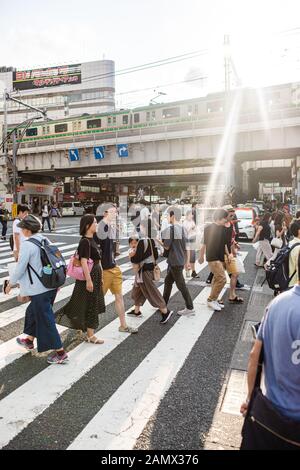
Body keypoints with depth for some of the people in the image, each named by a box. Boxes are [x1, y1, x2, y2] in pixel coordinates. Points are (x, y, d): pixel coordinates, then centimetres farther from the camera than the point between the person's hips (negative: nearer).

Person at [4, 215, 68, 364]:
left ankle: (60, 352, 9)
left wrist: (11, 283, 3)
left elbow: (20, 268, -14)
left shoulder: (27, 244, -16)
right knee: (33, 312, 26)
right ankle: (29, 340, 45)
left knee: (46, 319, 2)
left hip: (39, 289, -8)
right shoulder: (45, 240, 6)